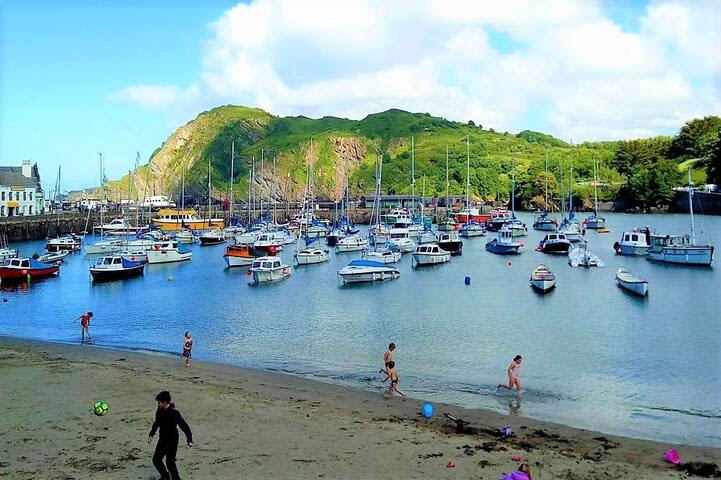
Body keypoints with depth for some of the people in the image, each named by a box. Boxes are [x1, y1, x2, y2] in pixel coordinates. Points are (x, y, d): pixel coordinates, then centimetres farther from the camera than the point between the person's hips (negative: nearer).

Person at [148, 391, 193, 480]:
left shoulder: (174, 413, -23)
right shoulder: (159, 410, -3)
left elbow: (184, 426, -21)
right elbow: (156, 423, 16)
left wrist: (189, 440, -27)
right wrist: (151, 434, 13)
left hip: (172, 441, -8)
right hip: (162, 439, 8)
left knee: (170, 462, -8)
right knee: (156, 459, 14)